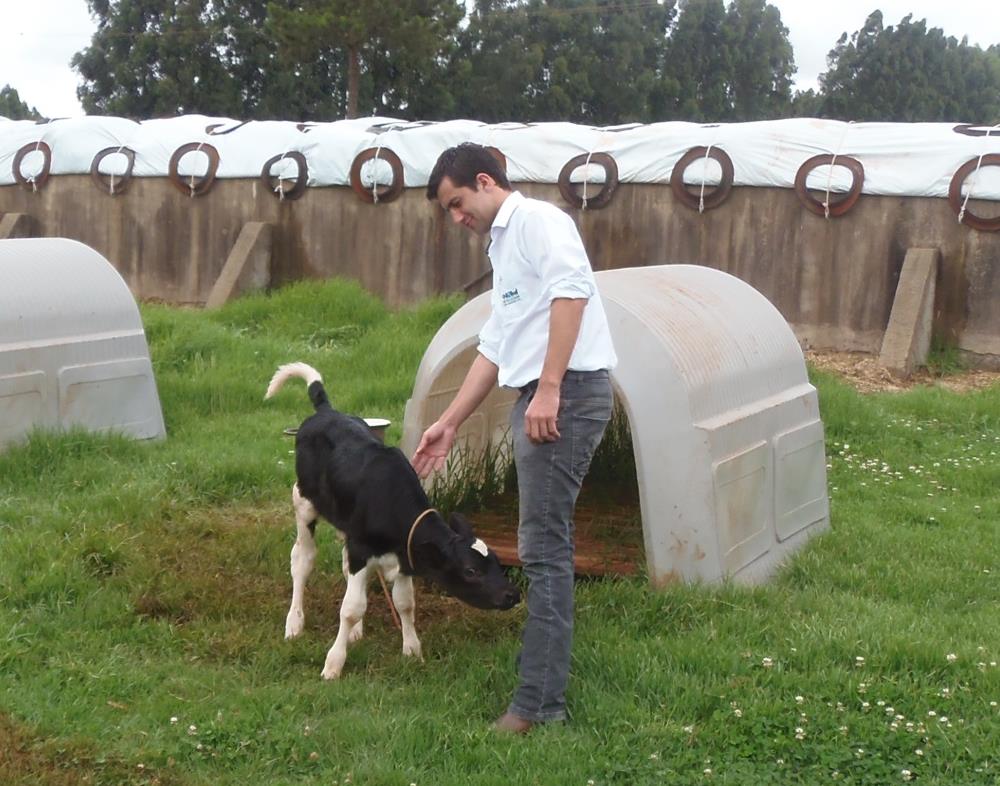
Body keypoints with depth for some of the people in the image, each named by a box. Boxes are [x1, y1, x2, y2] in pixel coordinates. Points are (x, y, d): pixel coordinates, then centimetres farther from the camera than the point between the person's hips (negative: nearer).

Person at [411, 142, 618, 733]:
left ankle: (538, 704, -4)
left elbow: (571, 290, -21)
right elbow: (494, 350, 29)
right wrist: (450, 424, 28)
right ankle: (549, 679, 24)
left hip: (567, 393, -10)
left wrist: (549, 389, -26)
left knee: (545, 548, -9)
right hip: (537, 399, 10)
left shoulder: (538, 219, -4)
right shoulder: (504, 247, 26)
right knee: (546, 545, 14)